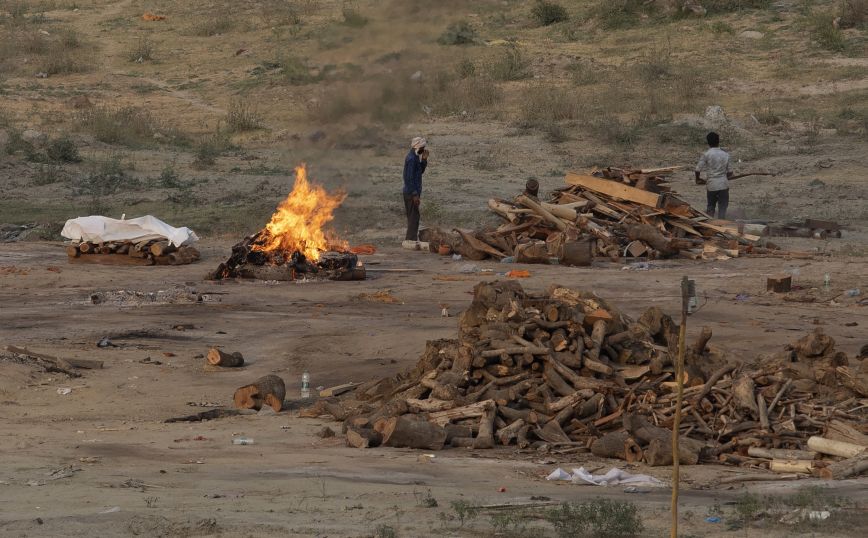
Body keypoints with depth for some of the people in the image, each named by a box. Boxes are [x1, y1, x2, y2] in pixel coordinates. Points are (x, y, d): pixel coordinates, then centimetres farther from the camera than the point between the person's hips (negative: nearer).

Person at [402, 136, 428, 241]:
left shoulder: (415, 157, 12)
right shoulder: (411, 159, -19)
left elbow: (420, 171, 19)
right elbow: (409, 178, -22)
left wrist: (424, 160, 3)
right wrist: (415, 194, -22)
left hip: (412, 192, 10)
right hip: (412, 193, -10)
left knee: (413, 217, 14)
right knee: (414, 217, -7)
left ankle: (410, 239, 19)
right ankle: (412, 239, -5)